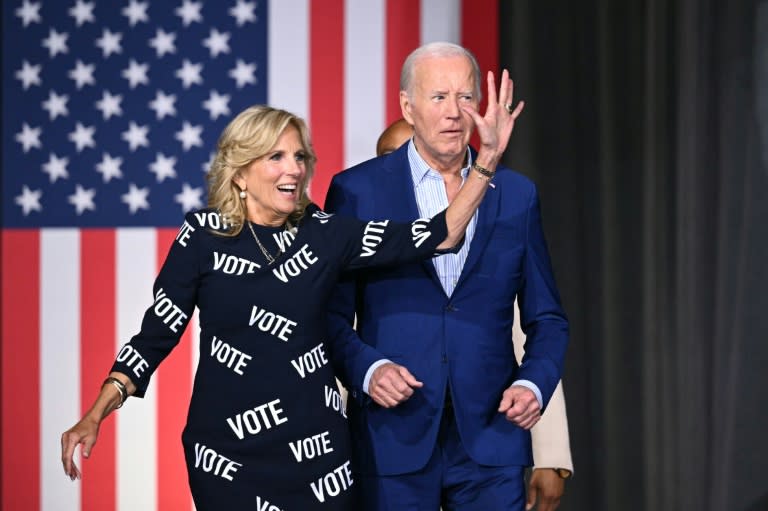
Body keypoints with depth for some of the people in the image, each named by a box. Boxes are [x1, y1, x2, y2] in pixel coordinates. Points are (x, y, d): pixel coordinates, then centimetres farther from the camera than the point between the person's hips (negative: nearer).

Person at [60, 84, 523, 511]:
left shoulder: (323, 234, 0)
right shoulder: (204, 236, -4)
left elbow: (436, 236, -7)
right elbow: (156, 334, -2)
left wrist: (488, 159, -16)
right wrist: (96, 416, -11)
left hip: (315, 444, 2)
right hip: (228, 449, -1)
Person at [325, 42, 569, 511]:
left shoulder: (517, 195, 8)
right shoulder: (357, 191, 1)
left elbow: (547, 319, 13)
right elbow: (330, 315, 2)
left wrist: (534, 384, -5)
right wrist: (366, 369, -16)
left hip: (491, 437, 2)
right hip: (393, 438, -2)